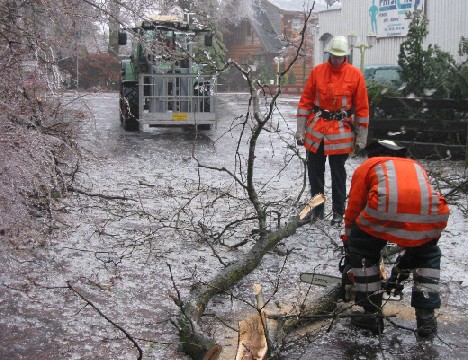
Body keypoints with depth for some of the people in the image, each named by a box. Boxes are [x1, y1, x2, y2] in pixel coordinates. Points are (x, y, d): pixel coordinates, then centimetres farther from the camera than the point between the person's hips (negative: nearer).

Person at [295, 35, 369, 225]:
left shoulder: (355, 74, -4)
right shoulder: (317, 71, 0)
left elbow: (362, 107, 0)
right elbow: (305, 101, 4)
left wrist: (361, 136, -1)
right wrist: (300, 130, 0)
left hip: (341, 131, -2)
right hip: (316, 129, 2)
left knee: (338, 173, 5)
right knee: (314, 170, 8)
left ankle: (338, 211, 18)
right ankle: (317, 208, 23)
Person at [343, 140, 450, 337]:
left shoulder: (367, 166, 32)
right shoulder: (416, 166, 42)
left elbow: (353, 209, 28)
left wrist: (349, 242, 47)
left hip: (386, 210, -3)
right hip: (431, 215, 3)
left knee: (363, 252, 26)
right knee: (428, 254, 34)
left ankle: (372, 314, 24)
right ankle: (426, 315, 26)